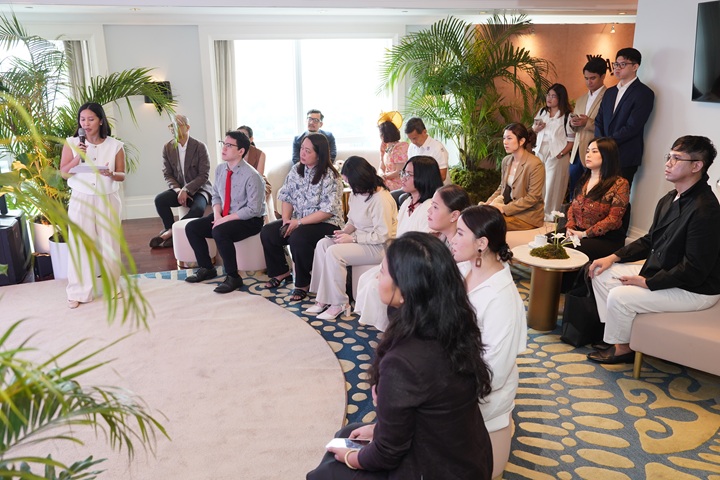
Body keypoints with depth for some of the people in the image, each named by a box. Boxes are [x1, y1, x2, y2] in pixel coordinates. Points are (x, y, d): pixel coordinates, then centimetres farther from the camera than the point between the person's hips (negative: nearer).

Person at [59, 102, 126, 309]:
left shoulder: (115, 146, -1)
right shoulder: (71, 143, 1)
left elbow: (122, 176, 3)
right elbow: (64, 173, 0)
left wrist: (111, 174, -19)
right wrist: (77, 158, -16)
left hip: (107, 199, 0)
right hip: (81, 199, 0)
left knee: (110, 243, 6)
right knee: (80, 244, 0)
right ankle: (78, 292, 7)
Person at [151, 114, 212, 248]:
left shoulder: (200, 147, -9)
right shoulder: (167, 148, 3)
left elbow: (204, 175, -12)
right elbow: (167, 174, 4)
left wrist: (186, 190, -21)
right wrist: (177, 190, -16)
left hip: (198, 189, -3)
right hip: (178, 189, 4)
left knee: (198, 209, -35)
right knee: (159, 199, -26)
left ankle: (170, 232, -15)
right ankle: (171, 230, -6)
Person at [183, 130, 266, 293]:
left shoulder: (251, 176, -22)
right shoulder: (220, 169, 1)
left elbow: (253, 209, -23)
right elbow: (216, 195, 12)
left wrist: (226, 219, -21)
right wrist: (217, 214, -8)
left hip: (249, 220, -8)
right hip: (224, 217, 8)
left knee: (219, 232, -33)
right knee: (191, 228, -1)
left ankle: (233, 277, -16)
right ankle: (207, 269, 14)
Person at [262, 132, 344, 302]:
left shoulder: (330, 177, -16)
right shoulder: (296, 170, 5)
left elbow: (328, 211, -21)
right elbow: (287, 197, 7)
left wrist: (299, 222, -22)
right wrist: (286, 220, -11)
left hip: (326, 224, -7)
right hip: (298, 221, 7)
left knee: (297, 238, -34)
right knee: (267, 232, -8)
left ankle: (303, 284, -13)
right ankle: (282, 272, 14)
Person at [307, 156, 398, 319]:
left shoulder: (381, 199, -23)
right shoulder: (357, 193, 5)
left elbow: (383, 235, -24)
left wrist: (352, 238, -21)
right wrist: (345, 231, -3)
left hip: (379, 247, -9)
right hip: (360, 239, 10)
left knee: (334, 252, -25)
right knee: (322, 244, -7)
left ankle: (339, 303, -10)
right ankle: (323, 298, -5)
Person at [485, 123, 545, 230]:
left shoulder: (535, 164, -15)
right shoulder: (506, 160, 8)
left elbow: (532, 198, -18)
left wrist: (504, 209, -21)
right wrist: (489, 203, -1)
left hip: (528, 215, -7)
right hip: (508, 209, 7)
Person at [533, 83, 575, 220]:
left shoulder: (567, 116, -9)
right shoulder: (542, 111, 10)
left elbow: (571, 140, -10)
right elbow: (534, 129, 22)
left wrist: (561, 154, -20)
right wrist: (535, 128, -1)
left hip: (556, 156, -5)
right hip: (540, 154, 6)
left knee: (552, 187, 1)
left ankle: (550, 216, 11)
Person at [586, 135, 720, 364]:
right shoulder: (670, 199, 3)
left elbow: (693, 271, -26)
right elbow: (649, 240, 14)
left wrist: (646, 282, -21)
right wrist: (613, 257, 4)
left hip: (694, 290, -10)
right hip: (662, 270, 10)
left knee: (619, 296, -21)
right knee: (603, 274, 4)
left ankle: (622, 348, 6)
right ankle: (614, 335, 12)